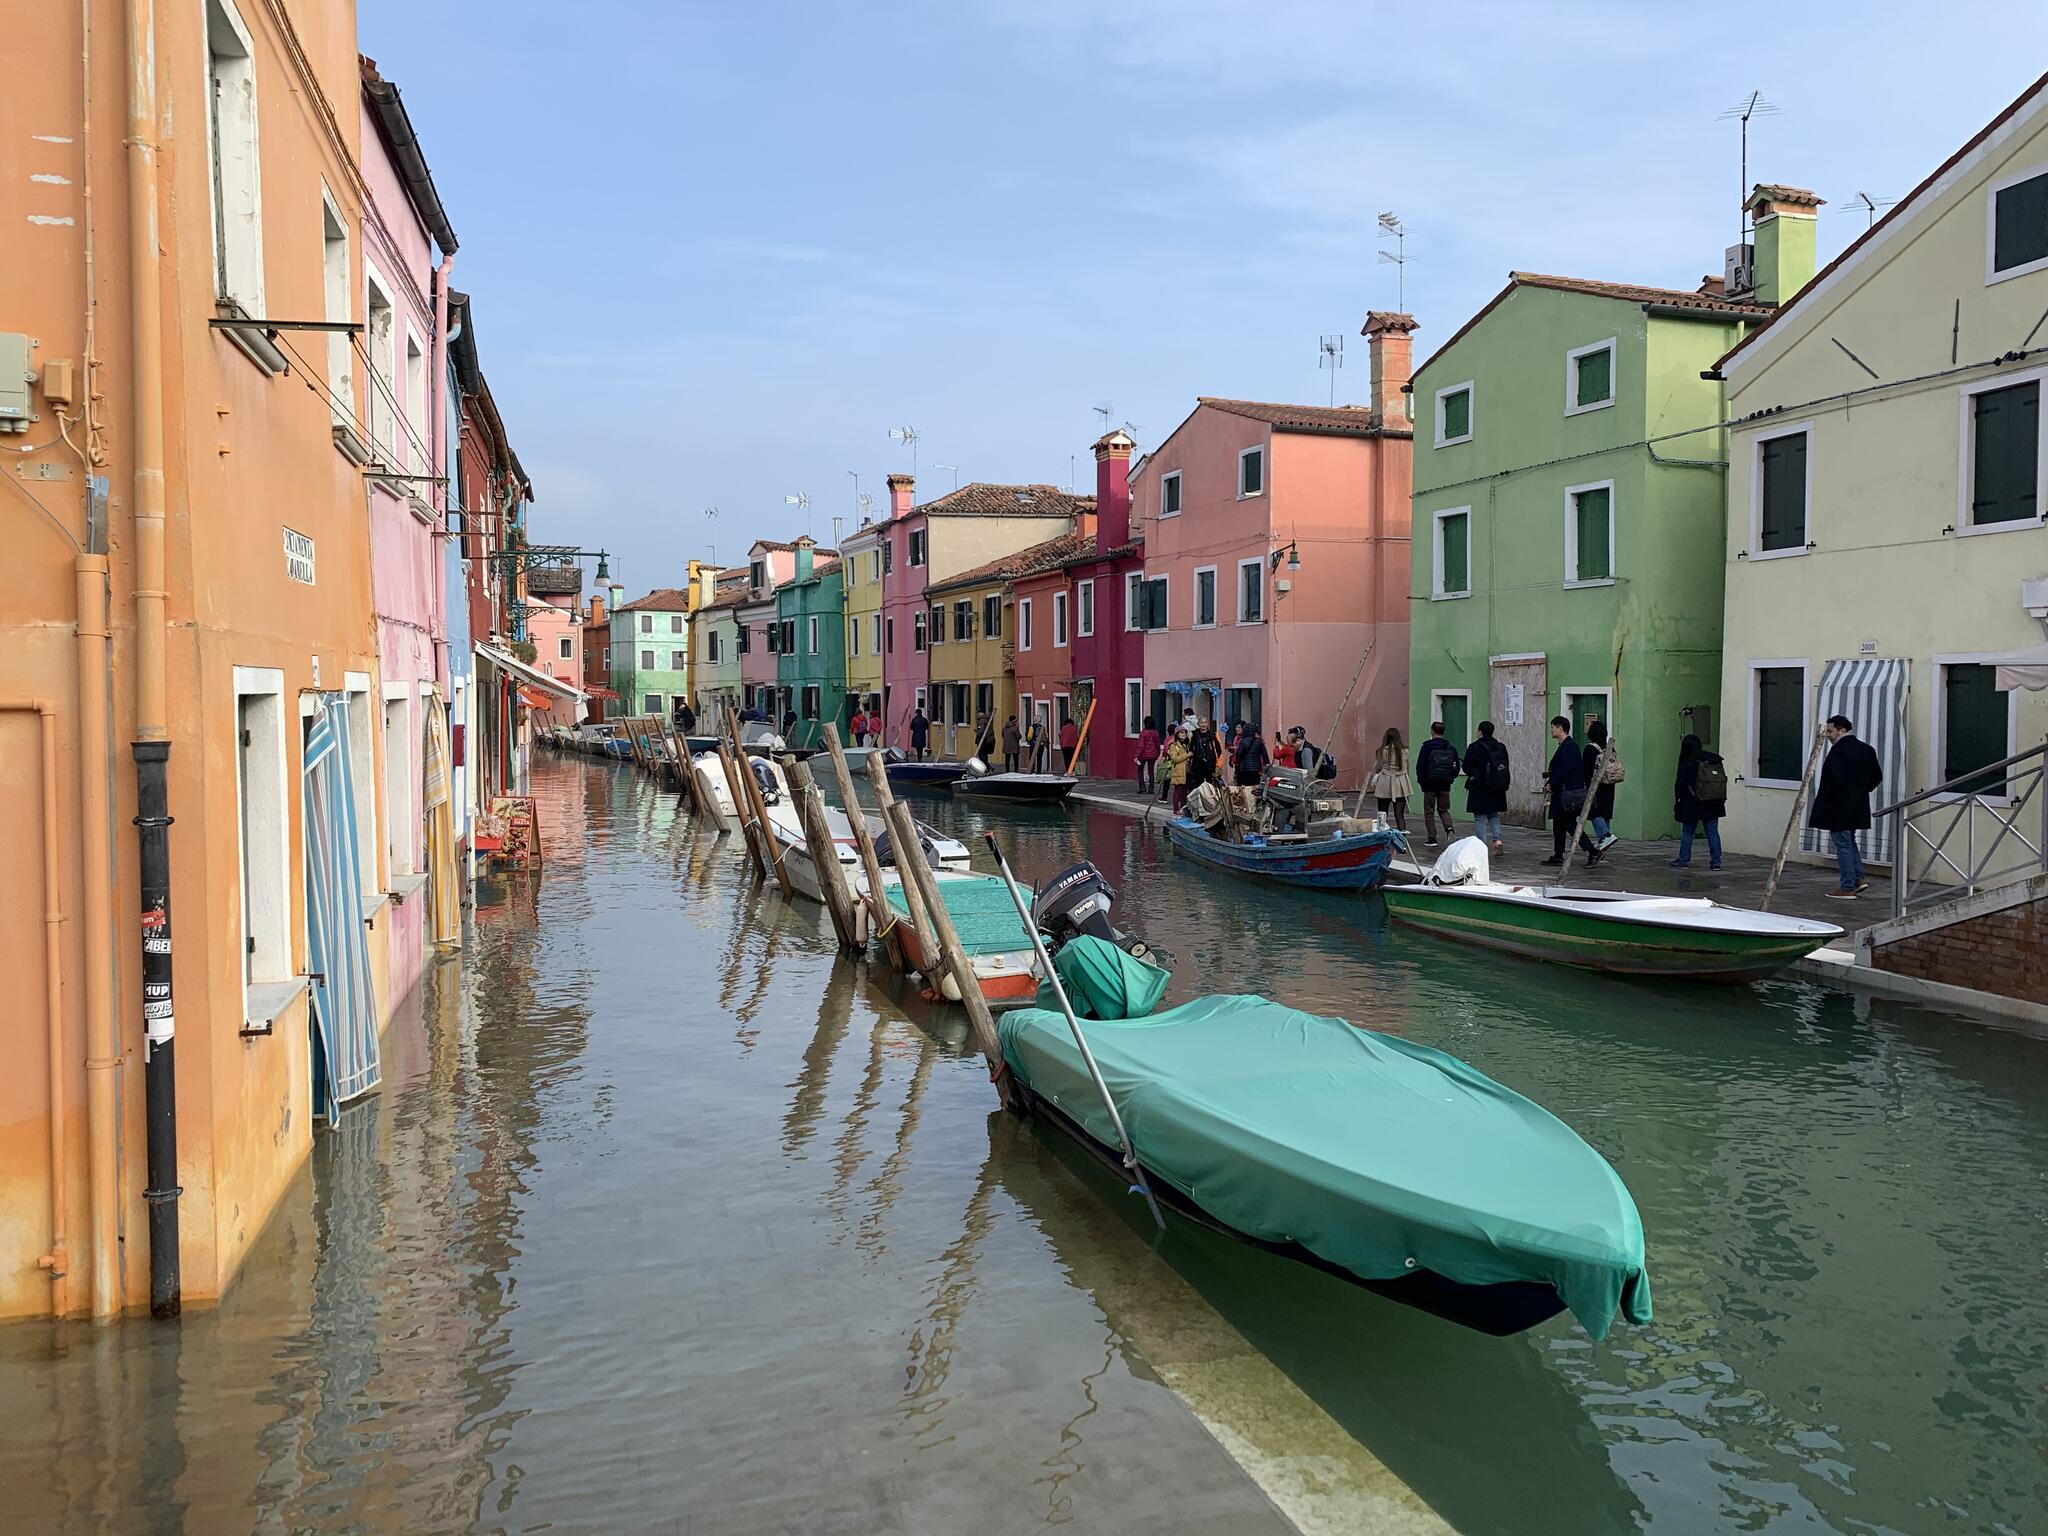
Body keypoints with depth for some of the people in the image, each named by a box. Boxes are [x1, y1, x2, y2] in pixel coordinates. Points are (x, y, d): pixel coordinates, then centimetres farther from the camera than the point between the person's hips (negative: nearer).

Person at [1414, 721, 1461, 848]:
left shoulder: (1427, 747, -10)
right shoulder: (1451, 748, 4)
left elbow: (1420, 766, -12)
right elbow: (1456, 767, 6)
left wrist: (1421, 781, 2)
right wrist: (1450, 778, 17)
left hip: (1430, 785, -4)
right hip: (1445, 785, 4)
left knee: (1429, 812, 5)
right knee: (1443, 809, 19)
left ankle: (1432, 839, 3)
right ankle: (1449, 828, -7)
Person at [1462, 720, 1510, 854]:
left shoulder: (1474, 747, -12)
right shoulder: (1501, 747, 3)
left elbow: (1466, 767, -9)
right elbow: (1506, 767, 7)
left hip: (1479, 788, -5)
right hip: (1498, 788, 5)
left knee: (1480, 818, 2)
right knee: (1493, 815, 19)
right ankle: (1497, 838, 1)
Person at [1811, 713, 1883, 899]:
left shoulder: (1838, 751, -18)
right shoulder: (1866, 749, 9)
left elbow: (1836, 778, -26)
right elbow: (1877, 776, 13)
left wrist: (1826, 796, -11)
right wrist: (1861, 790, 15)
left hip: (1839, 807, -9)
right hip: (1859, 805, 9)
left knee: (1843, 845, -1)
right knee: (1850, 841, 23)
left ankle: (1847, 887, 3)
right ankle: (1858, 878, 22)